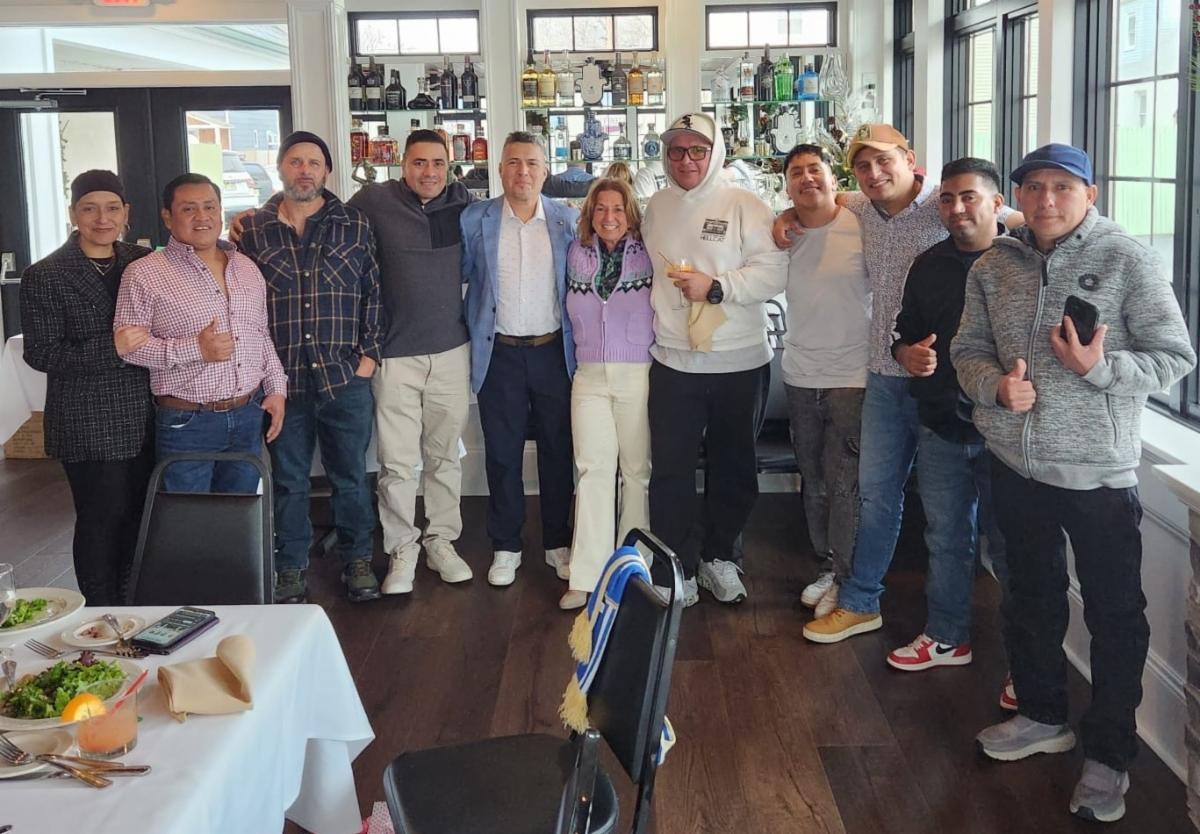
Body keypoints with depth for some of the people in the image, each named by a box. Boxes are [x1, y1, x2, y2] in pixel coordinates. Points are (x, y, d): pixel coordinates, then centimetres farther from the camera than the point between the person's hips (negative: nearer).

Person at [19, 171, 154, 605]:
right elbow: (41, 354, -12)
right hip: (89, 426, -5)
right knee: (101, 523, 2)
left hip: (145, 419, 5)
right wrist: (110, 349, -23)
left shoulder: (143, 261, 8)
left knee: (137, 518, 12)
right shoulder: (44, 277, -7)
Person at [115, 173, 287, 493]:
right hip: (187, 424, -5)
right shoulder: (145, 274, -8)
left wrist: (276, 387, 7)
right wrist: (193, 349, -19)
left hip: (249, 417, 5)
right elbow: (125, 344, -11)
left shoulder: (247, 268, 10)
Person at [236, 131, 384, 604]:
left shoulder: (355, 226, 4)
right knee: (288, 480, 10)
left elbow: (373, 293, 6)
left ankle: (357, 561, 25)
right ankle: (291, 567, 23)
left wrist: (369, 353, -1)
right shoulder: (253, 230, 4)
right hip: (282, 379, 0)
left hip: (346, 376, 0)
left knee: (350, 476, 9)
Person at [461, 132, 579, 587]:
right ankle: (505, 546, 19)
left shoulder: (569, 221, 2)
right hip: (500, 355, -1)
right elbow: (458, 275, 6)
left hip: (554, 351, 1)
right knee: (502, 454, 6)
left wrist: (580, 342, 3)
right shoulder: (474, 220, -1)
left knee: (558, 450, 8)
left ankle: (558, 542, 23)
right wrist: (472, 327, -2)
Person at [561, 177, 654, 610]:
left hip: (638, 375, -2)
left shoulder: (647, 257, -1)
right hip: (589, 377, 2)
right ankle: (586, 577, -7)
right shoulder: (576, 254, 8)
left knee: (637, 469, 4)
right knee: (594, 466, -6)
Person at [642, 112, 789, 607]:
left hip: (739, 361, -2)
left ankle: (717, 556, 30)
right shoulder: (656, 208, 9)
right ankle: (678, 567, 13)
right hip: (674, 360, 2)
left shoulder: (744, 207, -5)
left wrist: (716, 286, -21)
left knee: (733, 467, 12)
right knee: (671, 469, 1)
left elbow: (774, 271, -14)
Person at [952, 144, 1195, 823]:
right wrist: (995, 385, -13)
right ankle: (1043, 715, 41)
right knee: (1032, 598, 21)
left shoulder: (1128, 259, -9)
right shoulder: (993, 267, 4)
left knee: (1115, 616, 5)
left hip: (1099, 471, -4)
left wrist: (1099, 367, -23)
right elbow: (968, 350, 8)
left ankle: (1109, 755, 20)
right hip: (1016, 465, 5)